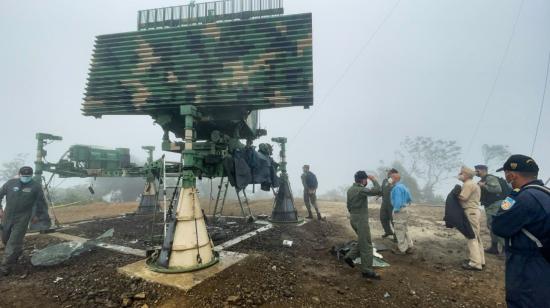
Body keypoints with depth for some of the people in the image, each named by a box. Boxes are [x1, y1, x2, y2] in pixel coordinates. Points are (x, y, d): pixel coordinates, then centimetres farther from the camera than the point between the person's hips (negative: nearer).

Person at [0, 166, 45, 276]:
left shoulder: (36, 186, -7)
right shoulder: (11, 183, -1)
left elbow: (40, 201, 2)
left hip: (22, 218, -4)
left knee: (14, 242, -6)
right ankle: (17, 252, 46)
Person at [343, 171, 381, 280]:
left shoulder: (350, 189, 9)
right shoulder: (360, 190, -20)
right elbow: (377, 191, -30)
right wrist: (374, 180, -14)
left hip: (353, 218, 9)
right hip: (361, 219, -9)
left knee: (362, 241, 22)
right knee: (366, 245, 0)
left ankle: (350, 256, 20)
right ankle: (367, 271, 8)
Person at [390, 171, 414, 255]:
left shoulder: (397, 187, -20)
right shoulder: (403, 186, 10)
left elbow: (398, 201, -25)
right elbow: (410, 199, 16)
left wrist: (395, 210, -16)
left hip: (400, 211, -10)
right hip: (405, 209, 10)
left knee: (400, 231, 3)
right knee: (405, 230, 20)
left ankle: (402, 249, 13)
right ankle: (409, 247, 28)